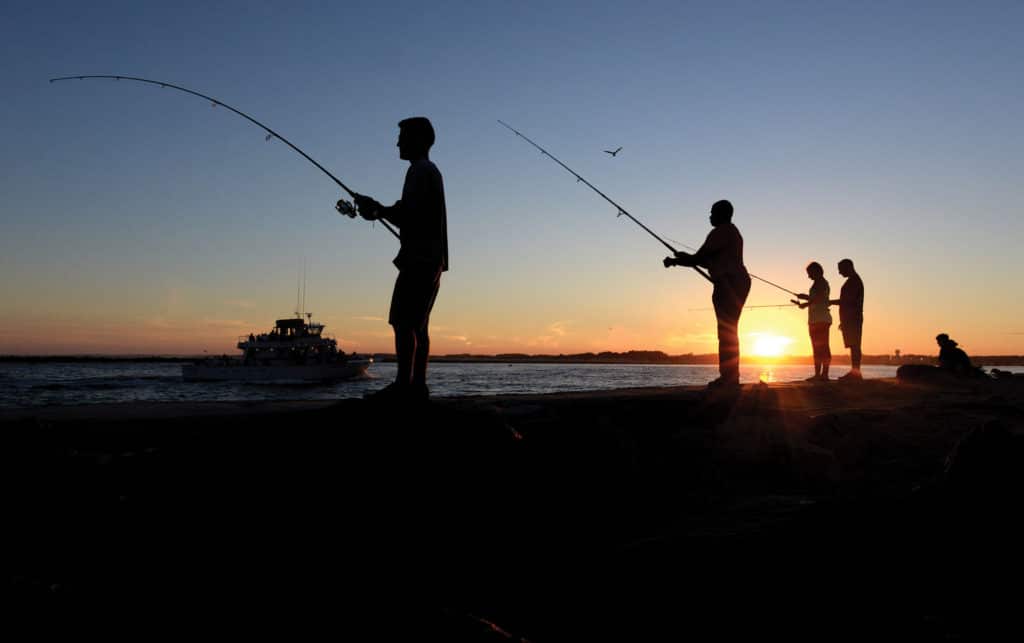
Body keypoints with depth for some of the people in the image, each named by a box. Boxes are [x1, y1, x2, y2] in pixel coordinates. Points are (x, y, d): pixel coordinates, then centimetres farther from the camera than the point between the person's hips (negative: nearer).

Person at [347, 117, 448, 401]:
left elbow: (409, 218, -16)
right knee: (418, 324, 7)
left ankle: (403, 384, -17)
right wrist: (382, 210, 16)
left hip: (418, 258, -10)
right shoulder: (432, 171, 24)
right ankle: (418, 385, 6)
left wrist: (380, 210, -2)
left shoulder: (419, 170, -6)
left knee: (403, 321, -13)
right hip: (431, 259, 10)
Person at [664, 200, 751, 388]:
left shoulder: (720, 232, -8)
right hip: (738, 283, 10)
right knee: (729, 331, 11)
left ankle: (728, 377, -15)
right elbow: (713, 262, 28)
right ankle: (731, 377, 12)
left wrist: (675, 261, 3)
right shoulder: (733, 232, 24)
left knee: (726, 332, -12)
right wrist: (686, 258, 29)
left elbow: (698, 258, -10)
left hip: (728, 284, -10)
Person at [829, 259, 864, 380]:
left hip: (852, 319, -10)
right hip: (851, 319, 10)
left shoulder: (854, 281, -9)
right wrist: (844, 321, 23)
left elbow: (849, 300, -18)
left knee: (854, 345, -13)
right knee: (853, 345, 6)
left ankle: (855, 372, -16)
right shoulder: (854, 281, 23)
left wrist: (831, 302, -9)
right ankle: (854, 371, 6)